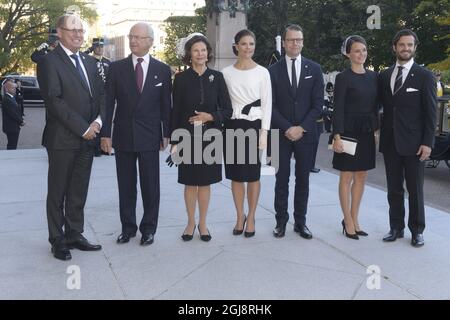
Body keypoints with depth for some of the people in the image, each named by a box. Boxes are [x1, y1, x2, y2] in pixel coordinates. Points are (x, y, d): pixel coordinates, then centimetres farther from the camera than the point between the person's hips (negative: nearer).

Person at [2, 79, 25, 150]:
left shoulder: (11, 98, 13)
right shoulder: (6, 99, -19)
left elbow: (16, 110, 19)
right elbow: (12, 113, -22)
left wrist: (21, 119, 4)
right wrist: (21, 121, -11)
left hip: (14, 127, 10)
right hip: (11, 127, -10)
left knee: (12, 146, 16)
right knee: (12, 146, -4)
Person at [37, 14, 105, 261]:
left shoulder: (89, 62, 14)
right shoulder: (49, 62, -7)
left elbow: (100, 94, 13)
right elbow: (54, 101, -15)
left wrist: (98, 121, -5)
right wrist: (83, 128, -16)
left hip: (87, 139, 6)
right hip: (62, 139, -6)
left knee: (79, 192, 13)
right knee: (58, 192, 6)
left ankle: (74, 235, 24)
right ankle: (58, 240, 17)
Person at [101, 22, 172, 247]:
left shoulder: (162, 70, 2)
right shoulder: (116, 68, 2)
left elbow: (166, 105, 4)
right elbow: (108, 103, 1)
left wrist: (167, 134, 3)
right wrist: (105, 133, -4)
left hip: (149, 137, -1)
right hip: (123, 136, 1)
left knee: (150, 186, 5)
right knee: (126, 186, 9)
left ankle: (148, 228, 19)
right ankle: (128, 227, 22)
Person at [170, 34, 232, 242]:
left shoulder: (217, 77, 2)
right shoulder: (181, 78, -1)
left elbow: (227, 110, 3)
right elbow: (175, 112, 1)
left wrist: (210, 116, -15)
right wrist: (175, 142, -3)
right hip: (188, 137, -1)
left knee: (205, 182, 9)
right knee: (190, 183, 7)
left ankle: (202, 224, 23)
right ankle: (191, 223, 23)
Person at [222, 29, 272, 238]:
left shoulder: (262, 72, 0)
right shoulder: (226, 73, 4)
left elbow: (267, 104, -2)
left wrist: (264, 133, -8)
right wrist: (222, 124, 0)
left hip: (254, 126, -1)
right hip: (233, 126, 2)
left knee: (253, 174, 5)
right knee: (236, 175, 8)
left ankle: (251, 218, 18)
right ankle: (240, 217, 22)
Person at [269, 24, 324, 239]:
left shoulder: (314, 69, 5)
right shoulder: (274, 70, 3)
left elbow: (317, 103, 1)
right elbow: (271, 105, -2)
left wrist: (302, 128, -10)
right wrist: (287, 128, -12)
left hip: (306, 133, 1)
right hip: (281, 134, -1)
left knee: (303, 180, 7)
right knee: (281, 179, 4)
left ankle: (300, 221, 16)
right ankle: (281, 221, 14)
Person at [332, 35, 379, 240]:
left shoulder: (373, 76, 9)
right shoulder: (343, 78, -8)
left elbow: (375, 106, 14)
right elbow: (338, 109, -11)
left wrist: (376, 130, 10)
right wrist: (337, 136, -16)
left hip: (367, 132, 6)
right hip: (349, 131, -6)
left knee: (361, 176, 11)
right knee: (347, 177, 3)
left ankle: (354, 219, 22)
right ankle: (348, 222, 12)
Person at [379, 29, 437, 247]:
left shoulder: (424, 76, -2)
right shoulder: (384, 76, 9)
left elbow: (431, 112, -5)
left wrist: (427, 143, -11)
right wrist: (380, 134, 2)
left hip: (413, 143, -3)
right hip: (390, 142, 4)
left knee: (415, 189, 4)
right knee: (394, 188, 10)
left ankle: (417, 230, 16)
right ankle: (396, 227, 20)